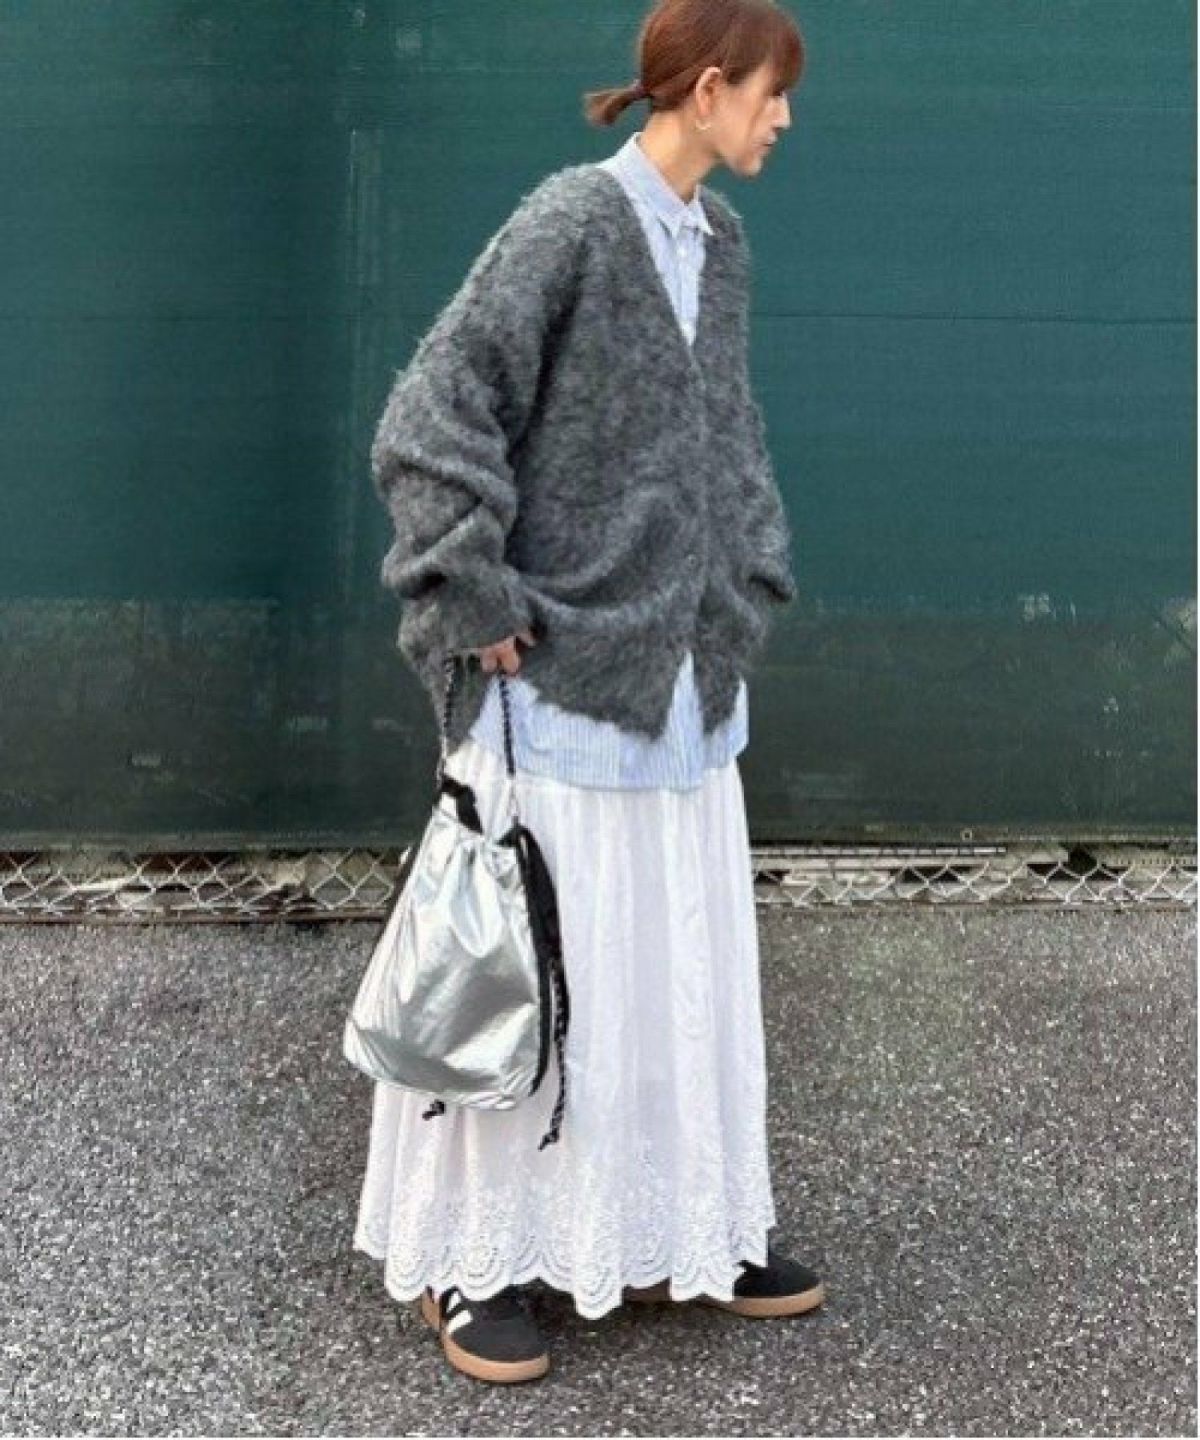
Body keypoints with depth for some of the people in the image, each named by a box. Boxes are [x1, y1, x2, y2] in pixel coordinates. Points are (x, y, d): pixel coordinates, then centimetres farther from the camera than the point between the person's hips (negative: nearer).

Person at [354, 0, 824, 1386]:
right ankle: (466, 1259, 17)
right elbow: (430, 419, -16)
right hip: (563, 674, -7)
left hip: (682, 678, 8)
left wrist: (748, 589, 13)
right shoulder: (572, 221, -14)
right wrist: (480, 608, -15)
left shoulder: (717, 242, 10)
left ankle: (684, 1230, 28)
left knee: (684, 959, 14)